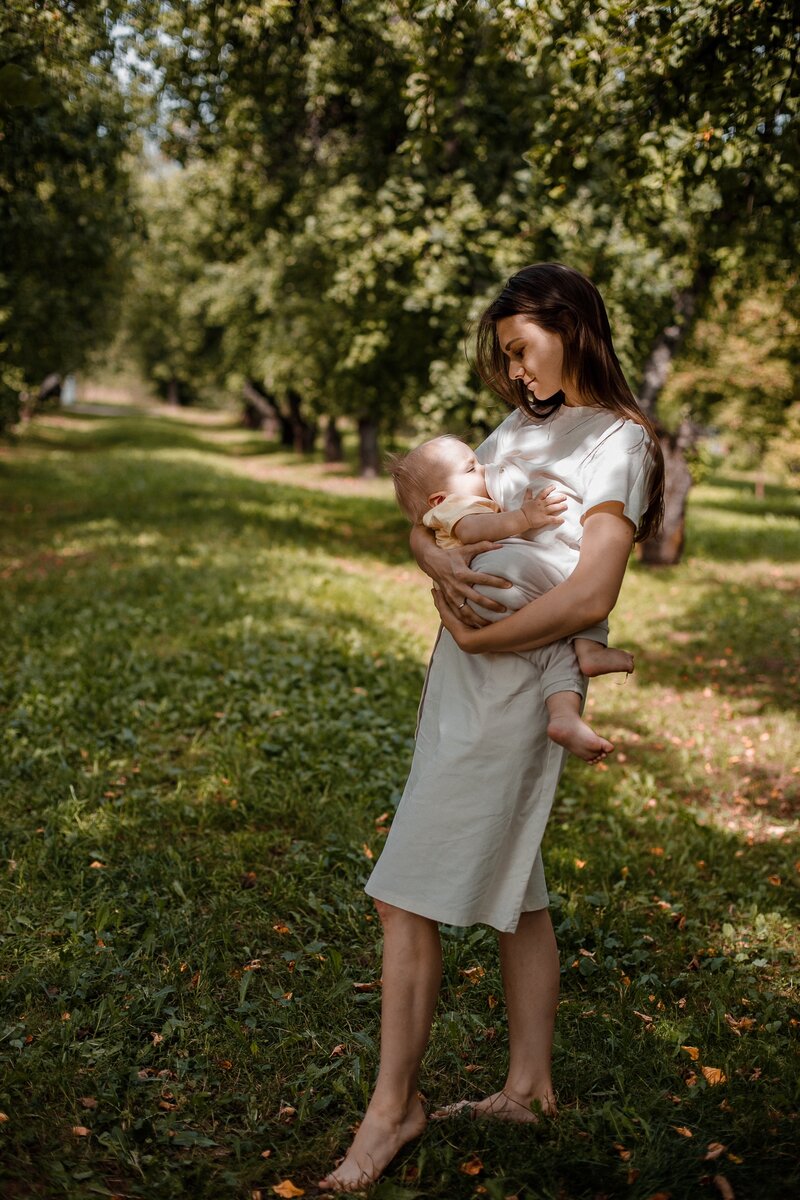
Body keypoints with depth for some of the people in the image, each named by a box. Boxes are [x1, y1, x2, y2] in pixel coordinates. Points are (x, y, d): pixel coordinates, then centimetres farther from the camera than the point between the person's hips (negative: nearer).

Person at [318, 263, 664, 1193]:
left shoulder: (617, 442, -10)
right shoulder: (521, 427, 15)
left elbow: (590, 599, -21)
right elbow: (424, 513, 13)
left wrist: (477, 637, -14)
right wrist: (438, 559, -9)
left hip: (509, 690, -9)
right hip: (465, 679, 9)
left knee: (407, 898, -5)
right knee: (511, 890, 16)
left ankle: (393, 1106, 10)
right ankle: (528, 1087, 30)